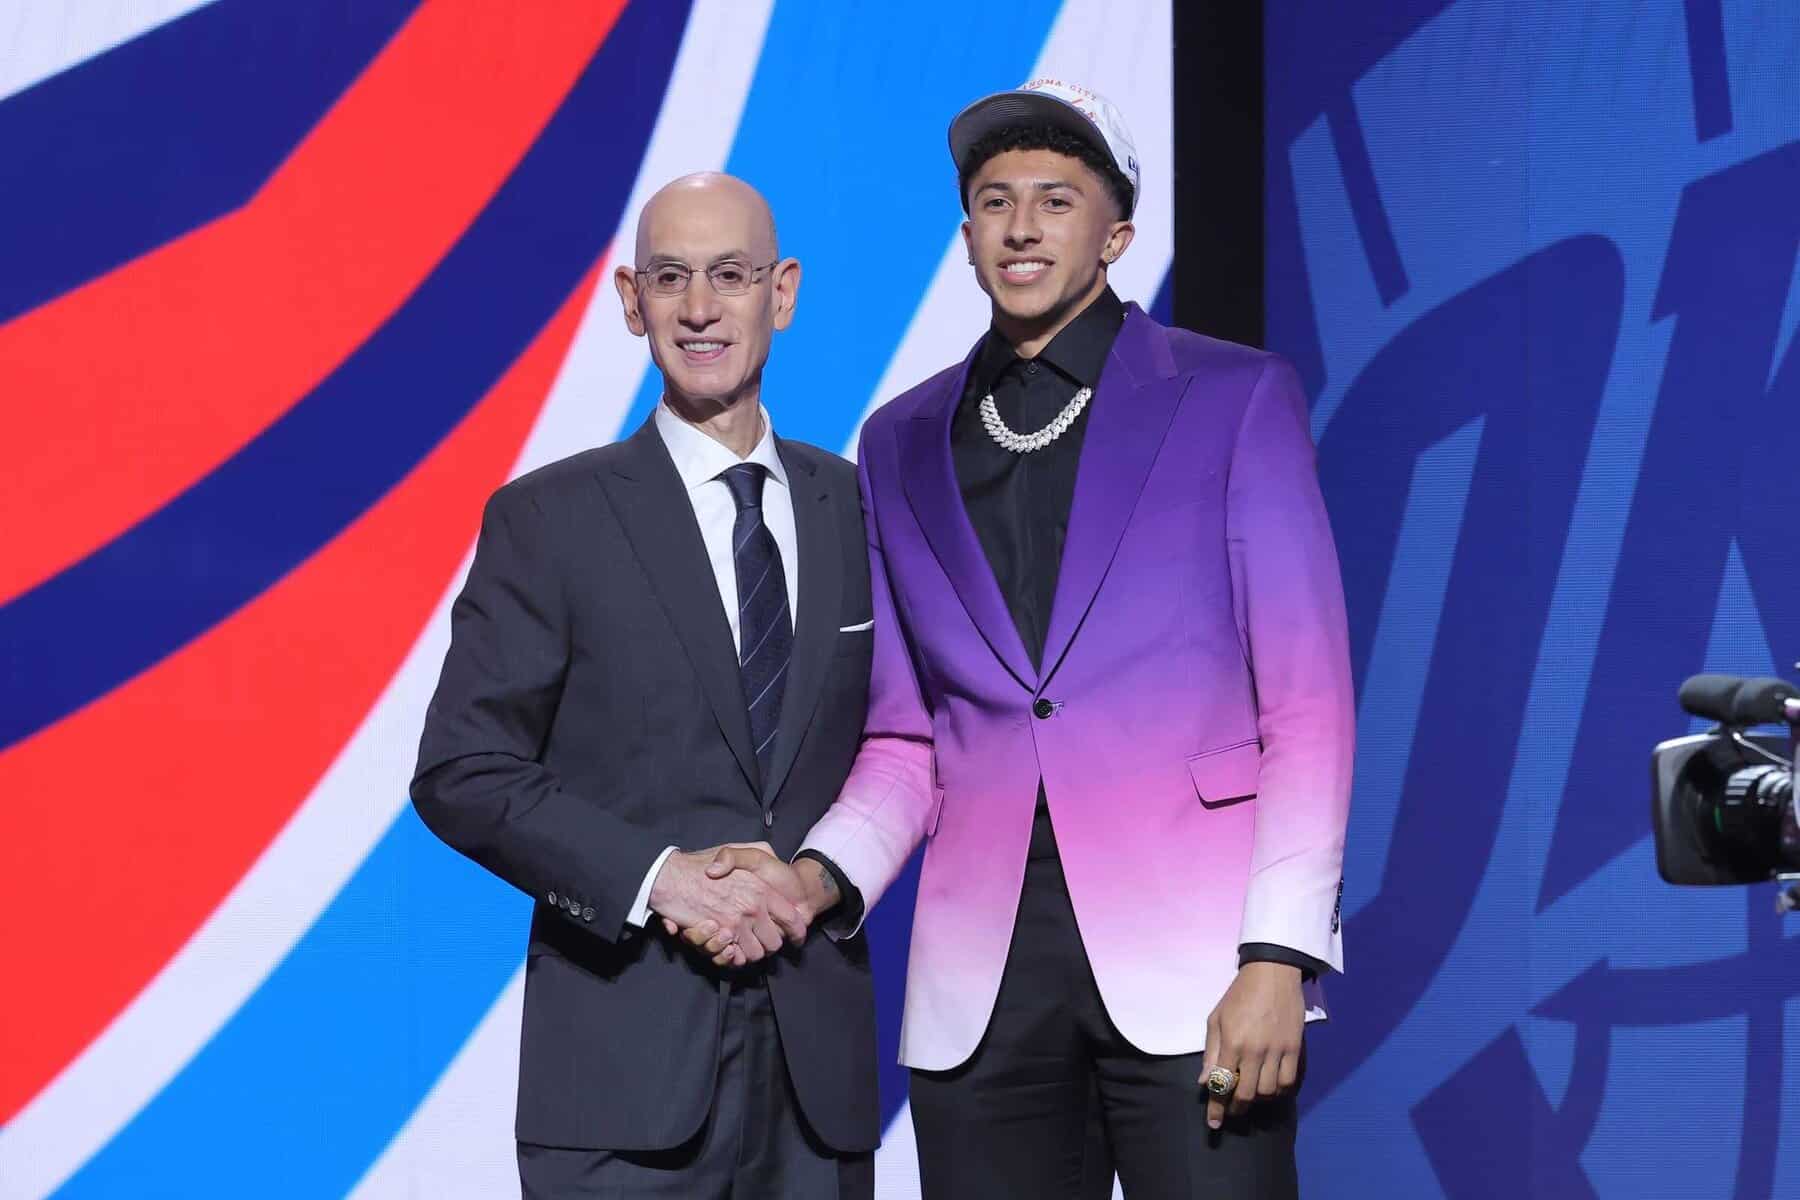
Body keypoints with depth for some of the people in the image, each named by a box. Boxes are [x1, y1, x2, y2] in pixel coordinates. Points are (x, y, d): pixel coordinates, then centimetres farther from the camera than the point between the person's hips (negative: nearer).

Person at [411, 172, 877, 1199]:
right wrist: (659, 875, -15)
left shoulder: (854, 506, 9)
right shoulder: (548, 519, -1)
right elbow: (461, 774, -4)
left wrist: (820, 873, -8)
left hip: (822, 1049, 3)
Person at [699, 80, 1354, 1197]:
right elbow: (906, 743, 16)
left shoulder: (1234, 398, 4)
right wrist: (819, 876, -4)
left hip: (1188, 964, -3)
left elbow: (1309, 709, -1)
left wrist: (1280, 958, -11)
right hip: (981, 980, 3)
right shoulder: (902, 444, 15)